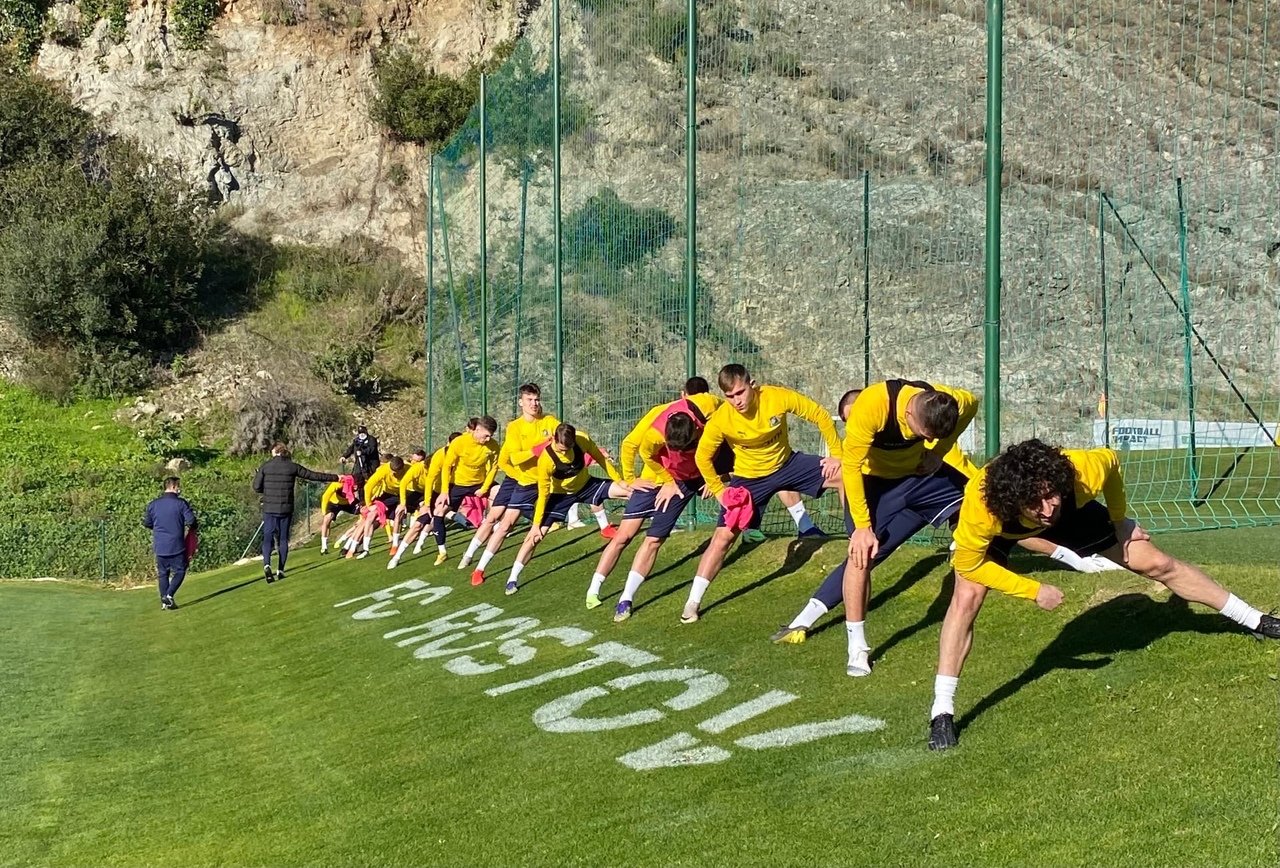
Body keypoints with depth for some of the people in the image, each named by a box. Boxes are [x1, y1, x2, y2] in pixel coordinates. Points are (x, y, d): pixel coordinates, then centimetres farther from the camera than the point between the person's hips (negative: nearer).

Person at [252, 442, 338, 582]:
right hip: (286, 508, 1)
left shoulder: (265, 467, -1)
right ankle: (280, 570, 8)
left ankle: (266, 564, -23)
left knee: (268, 538, 0)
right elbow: (313, 476, 4)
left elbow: (257, 487, -1)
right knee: (283, 538, 10)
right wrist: (334, 477, 13)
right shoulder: (292, 467, 0)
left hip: (269, 509, -1)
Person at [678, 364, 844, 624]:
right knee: (722, 537, -8)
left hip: (787, 464, 2)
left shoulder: (778, 397, -26)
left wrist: (836, 454, -10)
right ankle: (692, 603, 1)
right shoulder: (720, 420, -26)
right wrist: (719, 490, -8)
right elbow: (702, 456, -8)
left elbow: (820, 416, -12)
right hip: (748, 479, -2)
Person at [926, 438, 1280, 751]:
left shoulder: (1082, 472, -40)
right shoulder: (980, 505, -46)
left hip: (1072, 512, 2)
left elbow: (1111, 460, -14)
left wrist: (1119, 520, -3)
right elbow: (968, 564, -27)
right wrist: (1034, 590, -26)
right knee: (966, 599, -26)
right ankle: (942, 713, -16)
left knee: (1160, 565, 5)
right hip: (998, 528, -2)